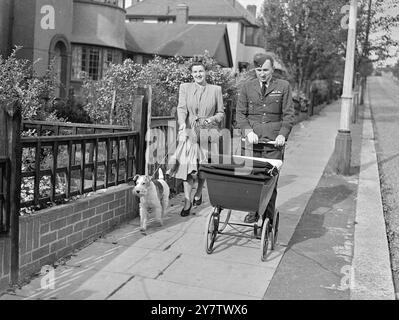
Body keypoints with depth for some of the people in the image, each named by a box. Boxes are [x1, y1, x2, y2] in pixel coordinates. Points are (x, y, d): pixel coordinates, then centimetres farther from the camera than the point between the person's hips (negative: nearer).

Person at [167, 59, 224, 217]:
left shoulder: (216, 89, 6)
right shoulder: (185, 87, 6)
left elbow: (221, 113, 10)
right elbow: (181, 108, -6)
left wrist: (210, 120, -11)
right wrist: (182, 124, -24)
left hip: (207, 133, 1)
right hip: (189, 133, -1)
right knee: (187, 166, -7)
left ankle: (198, 194, 33)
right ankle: (187, 203, -3)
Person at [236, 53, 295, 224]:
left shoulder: (283, 86, 7)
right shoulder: (247, 87, 11)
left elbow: (289, 114, 5)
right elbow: (240, 113, 8)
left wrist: (282, 134, -9)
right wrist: (248, 132, -9)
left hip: (274, 141, -1)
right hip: (252, 140, 2)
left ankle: (269, 217, 4)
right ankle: (253, 211, 15)